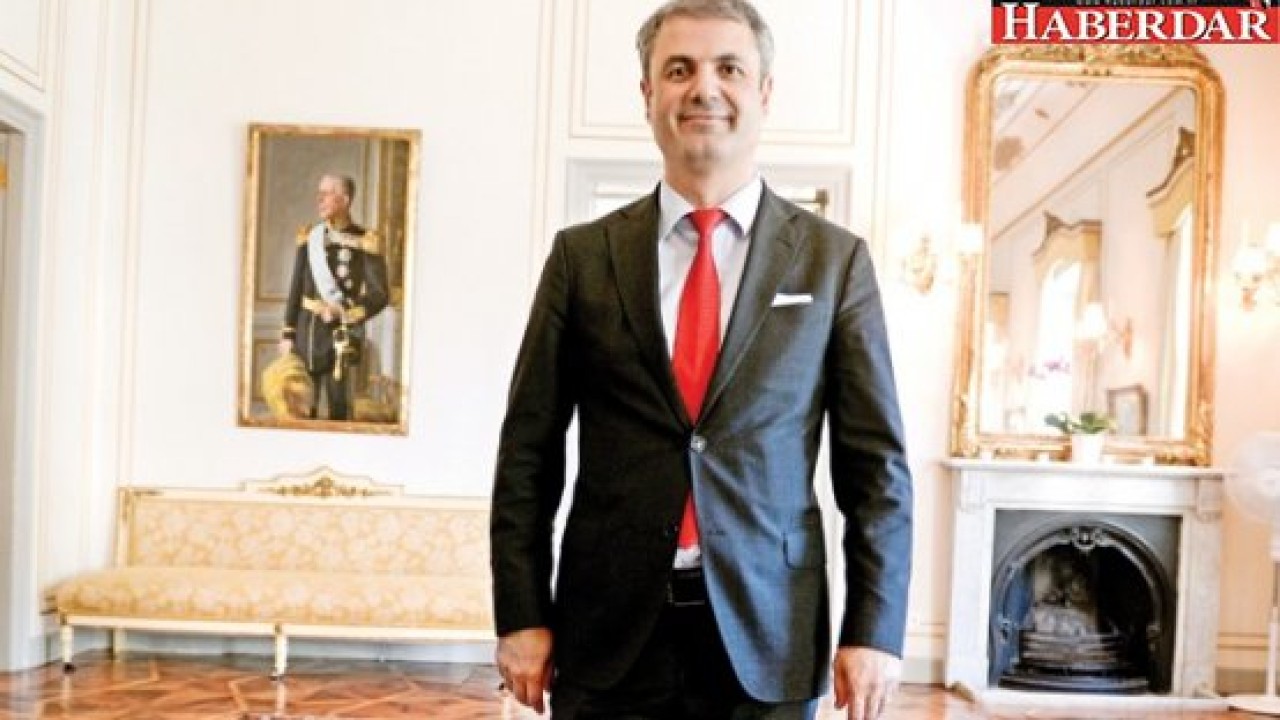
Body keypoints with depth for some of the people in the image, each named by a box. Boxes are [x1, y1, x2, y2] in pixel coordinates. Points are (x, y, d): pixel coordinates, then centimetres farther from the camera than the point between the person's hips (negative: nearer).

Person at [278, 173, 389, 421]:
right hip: (307, 333, 4)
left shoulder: (364, 242, -7)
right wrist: (287, 334, 8)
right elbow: (297, 288, 11)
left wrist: (345, 314, -19)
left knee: (338, 407, -2)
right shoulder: (309, 237, 7)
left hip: (343, 334, -4)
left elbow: (379, 295, -7)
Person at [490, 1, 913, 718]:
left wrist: (875, 628, -4)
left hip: (768, 628, 0)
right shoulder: (583, 255, 3)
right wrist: (522, 616, 0)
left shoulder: (834, 258, 2)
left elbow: (877, 460, 1)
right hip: (610, 630, 1)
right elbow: (529, 451, 4)